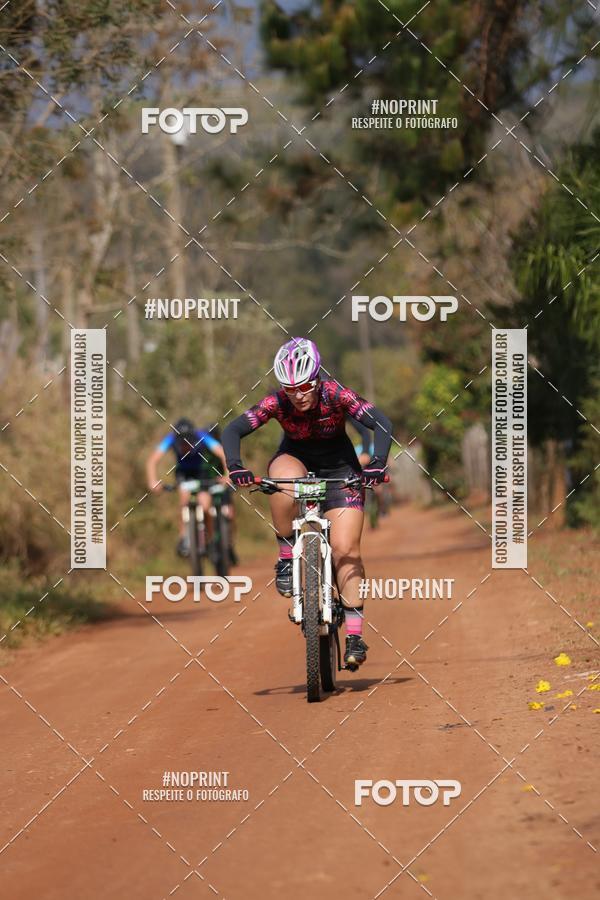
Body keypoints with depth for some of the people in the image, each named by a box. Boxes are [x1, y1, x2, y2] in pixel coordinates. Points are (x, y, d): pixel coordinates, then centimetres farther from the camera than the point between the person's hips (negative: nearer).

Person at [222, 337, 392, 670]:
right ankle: (286, 556, -14)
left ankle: (355, 634, -8)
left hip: (338, 466, -1)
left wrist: (377, 465, -46)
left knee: (345, 549, -12)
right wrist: (235, 467, -42)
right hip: (295, 458, 1)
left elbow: (381, 424, -31)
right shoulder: (277, 403, -24)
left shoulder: (336, 395, -27)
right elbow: (233, 430, -25)